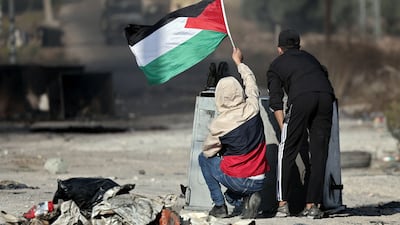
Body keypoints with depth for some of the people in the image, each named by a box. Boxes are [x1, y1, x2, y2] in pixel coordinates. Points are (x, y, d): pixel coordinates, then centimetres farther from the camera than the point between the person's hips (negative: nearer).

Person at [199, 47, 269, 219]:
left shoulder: (219, 125, -16)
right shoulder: (252, 110, -7)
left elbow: (208, 152, 1)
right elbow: (251, 84, 15)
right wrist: (239, 63, 30)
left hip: (238, 182, -4)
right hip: (260, 182, 4)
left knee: (203, 158, 20)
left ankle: (219, 205, 15)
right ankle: (243, 202, 8)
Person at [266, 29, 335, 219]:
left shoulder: (276, 65, 25)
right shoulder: (309, 57, 37)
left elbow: (276, 102, 14)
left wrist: (284, 129, 10)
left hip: (301, 97, -3)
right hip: (326, 95, 3)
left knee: (287, 151, 6)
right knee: (318, 153, 8)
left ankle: (283, 204, 0)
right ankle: (312, 205, 5)